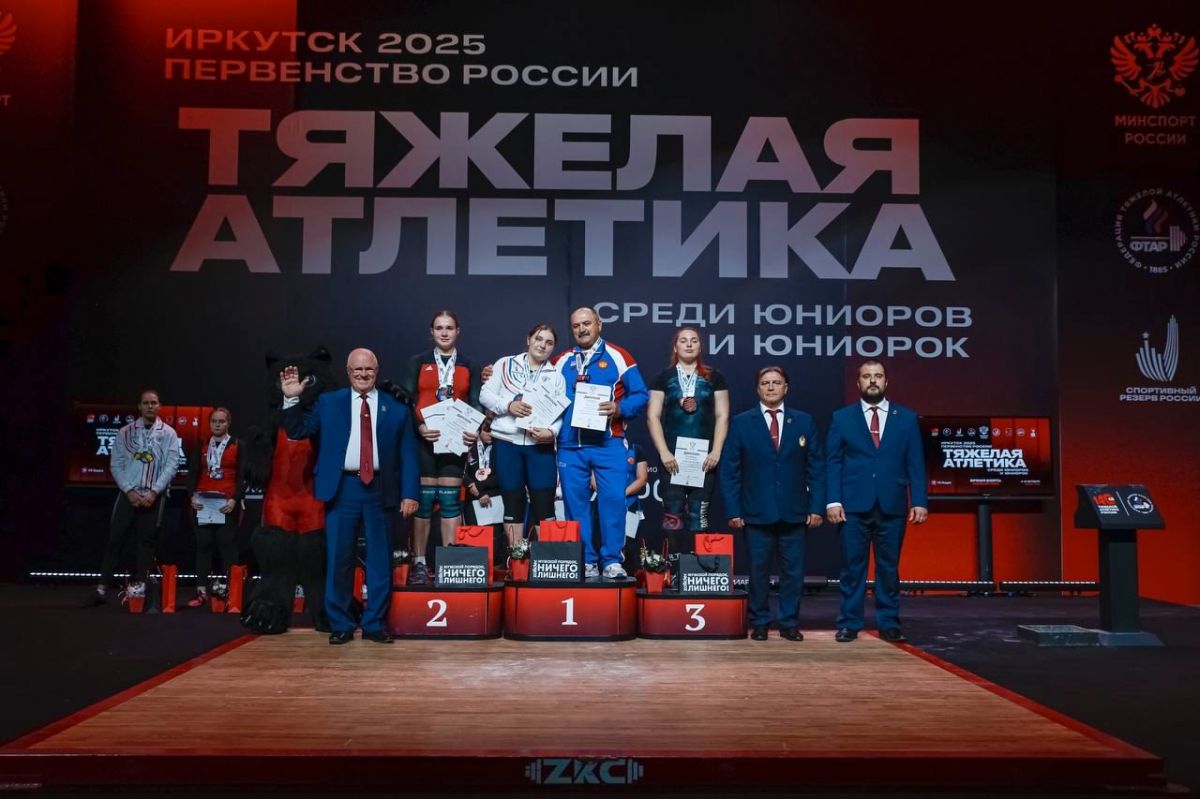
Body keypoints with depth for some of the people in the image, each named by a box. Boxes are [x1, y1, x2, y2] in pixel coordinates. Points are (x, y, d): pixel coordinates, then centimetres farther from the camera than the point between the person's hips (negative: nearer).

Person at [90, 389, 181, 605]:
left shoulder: (168, 433, 1)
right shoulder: (126, 432, 5)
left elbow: (172, 465, -5)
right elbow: (116, 464, 2)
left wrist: (153, 492, -12)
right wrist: (130, 490, -8)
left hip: (155, 495, -1)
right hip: (129, 493, 1)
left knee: (147, 540, 1)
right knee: (116, 538, -1)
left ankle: (139, 584, 7)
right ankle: (102, 587, 1)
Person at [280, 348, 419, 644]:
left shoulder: (396, 407, 7)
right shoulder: (328, 402, 9)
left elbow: (408, 452, 5)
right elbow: (298, 431, 5)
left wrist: (409, 493, -3)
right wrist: (292, 399, -10)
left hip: (380, 488, 0)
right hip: (342, 488, 0)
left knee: (380, 559, 5)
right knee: (338, 559, 2)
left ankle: (374, 624, 15)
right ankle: (340, 625, 13)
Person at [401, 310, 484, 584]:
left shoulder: (469, 367, 12)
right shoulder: (417, 363, 8)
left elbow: (475, 405, 7)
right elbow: (405, 400, 0)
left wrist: (474, 431, -13)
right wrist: (419, 426, -17)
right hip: (424, 440, -1)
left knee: (450, 500, 0)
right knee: (423, 499, -1)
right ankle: (419, 564, 4)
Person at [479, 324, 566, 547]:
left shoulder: (556, 376, 13)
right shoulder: (505, 364, 9)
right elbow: (485, 395, 3)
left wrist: (551, 431, -15)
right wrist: (508, 405, -14)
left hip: (540, 445, 1)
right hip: (507, 442, -1)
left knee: (544, 502, -4)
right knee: (512, 502, 5)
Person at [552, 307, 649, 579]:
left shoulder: (618, 357, 4)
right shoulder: (561, 362, 15)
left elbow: (640, 395, 1)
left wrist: (620, 408, -15)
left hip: (608, 443, -3)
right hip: (569, 445, 3)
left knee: (613, 500, -8)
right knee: (575, 503, 4)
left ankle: (612, 561, 1)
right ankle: (585, 562, 13)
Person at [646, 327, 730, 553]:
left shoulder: (714, 378, 9)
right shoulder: (663, 378, 7)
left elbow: (722, 417, 6)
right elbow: (653, 417, 3)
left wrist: (716, 452, -5)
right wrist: (663, 452, -7)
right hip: (672, 458, 0)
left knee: (699, 517, -1)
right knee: (673, 516, -3)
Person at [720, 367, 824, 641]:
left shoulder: (804, 422, 8)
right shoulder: (741, 423, 4)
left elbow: (816, 468, 7)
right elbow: (729, 471, 2)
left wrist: (816, 507, 0)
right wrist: (734, 510, -5)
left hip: (794, 513, 1)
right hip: (756, 513, -1)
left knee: (793, 571, 3)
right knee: (759, 570, 5)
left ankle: (789, 623, 16)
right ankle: (759, 623, 17)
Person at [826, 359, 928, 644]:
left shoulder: (907, 418, 9)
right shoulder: (842, 417, 6)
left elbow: (915, 463, 6)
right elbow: (833, 462, 2)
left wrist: (920, 500, -3)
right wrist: (833, 500, -7)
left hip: (892, 506, 1)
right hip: (854, 505, -1)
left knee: (889, 567, 7)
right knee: (852, 567, 3)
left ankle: (888, 624, 16)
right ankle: (849, 624, 10)